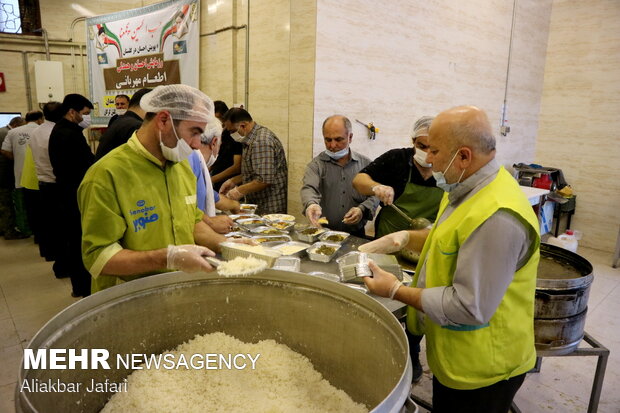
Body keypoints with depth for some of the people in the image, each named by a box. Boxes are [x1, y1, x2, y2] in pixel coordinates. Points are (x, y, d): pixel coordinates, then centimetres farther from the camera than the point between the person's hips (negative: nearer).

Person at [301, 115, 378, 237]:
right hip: (322, 233, 0)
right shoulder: (316, 164, 4)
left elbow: (375, 195, 8)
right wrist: (311, 204, -35)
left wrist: (362, 210, -13)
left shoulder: (365, 164, 8)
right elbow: (309, 188, -12)